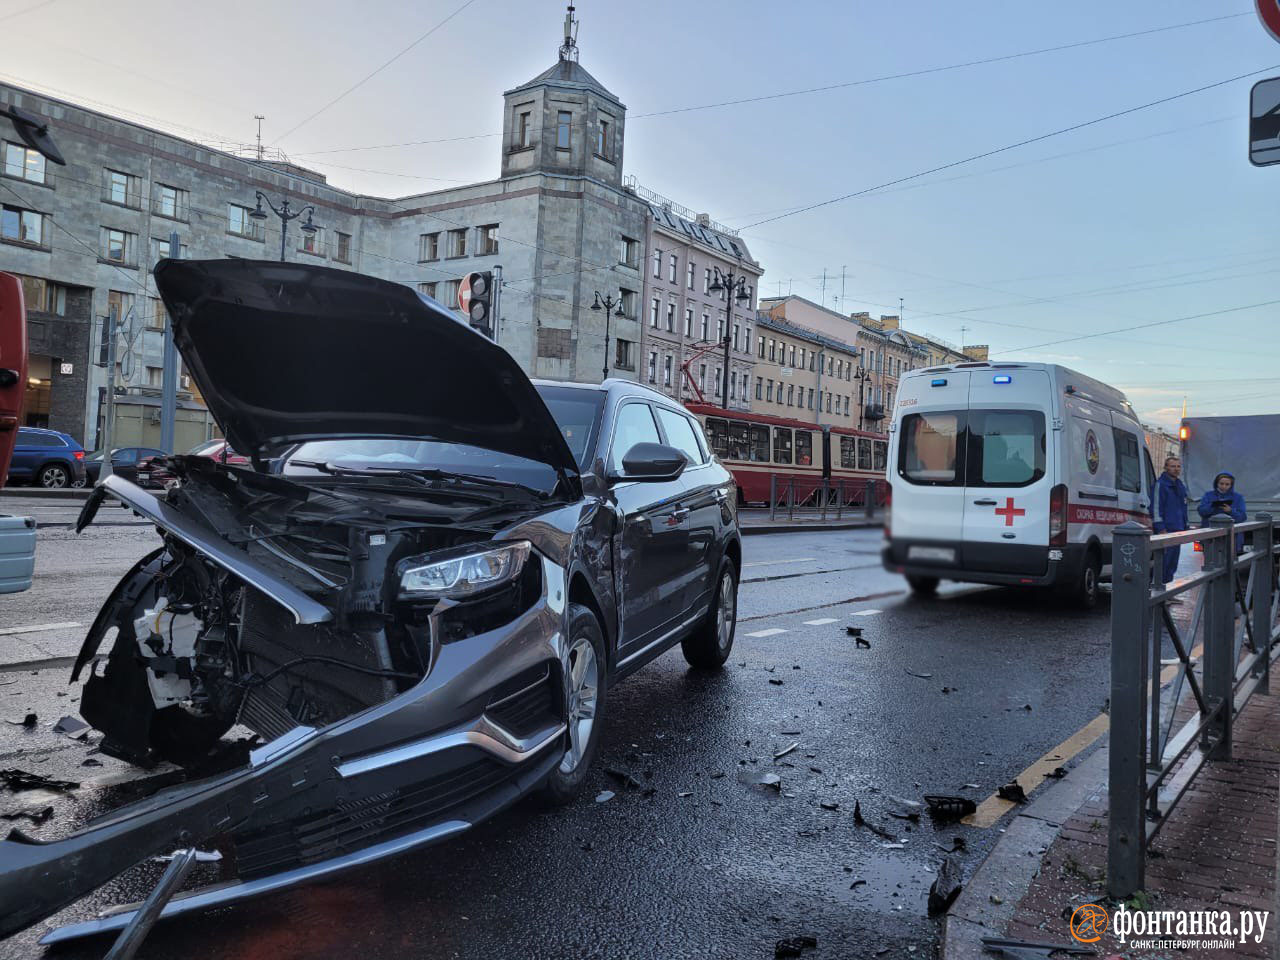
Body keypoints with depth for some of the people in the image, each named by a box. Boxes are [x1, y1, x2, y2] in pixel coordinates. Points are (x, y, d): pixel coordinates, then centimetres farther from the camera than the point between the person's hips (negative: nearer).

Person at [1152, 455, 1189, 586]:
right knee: (1164, 560, -10)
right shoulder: (1161, 484, -9)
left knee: (1173, 562, 12)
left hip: (1177, 529, 9)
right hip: (1166, 529, -9)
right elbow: (1157, 507, -14)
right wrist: (1161, 528, -19)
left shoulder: (1181, 485, 18)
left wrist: (1184, 527, 19)